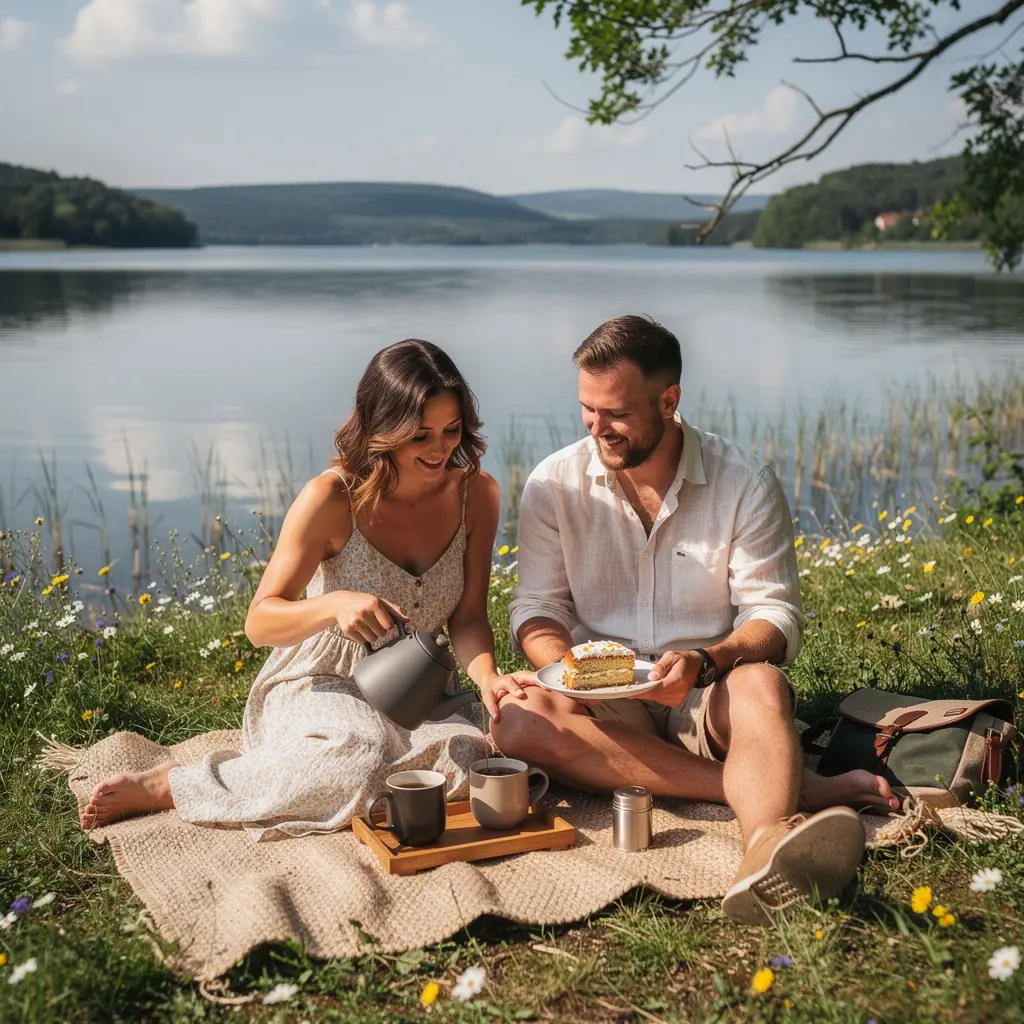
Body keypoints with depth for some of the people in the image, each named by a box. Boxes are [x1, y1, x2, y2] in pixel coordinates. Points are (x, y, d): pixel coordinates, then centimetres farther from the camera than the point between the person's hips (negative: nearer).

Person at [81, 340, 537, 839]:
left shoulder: (475, 493, -5)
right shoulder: (332, 498, -18)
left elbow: (468, 618, -2)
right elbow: (260, 623, -16)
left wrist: (487, 675, -24)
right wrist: (334, 604, -36)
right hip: (319, 684, -4)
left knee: (467, 760, -29)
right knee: (357, 760, -38)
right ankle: (171, 785, -16)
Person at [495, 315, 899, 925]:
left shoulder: (746, 482, -3)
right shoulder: (555, 485, 1)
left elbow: (775, 613, -6)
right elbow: (538, 608, 3)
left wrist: (704, 663, -26)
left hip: (710, 696, -1)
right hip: (607, 705, 2)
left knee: (760, 685, -35)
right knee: (521, 724, -32)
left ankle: (768, 848, -66)